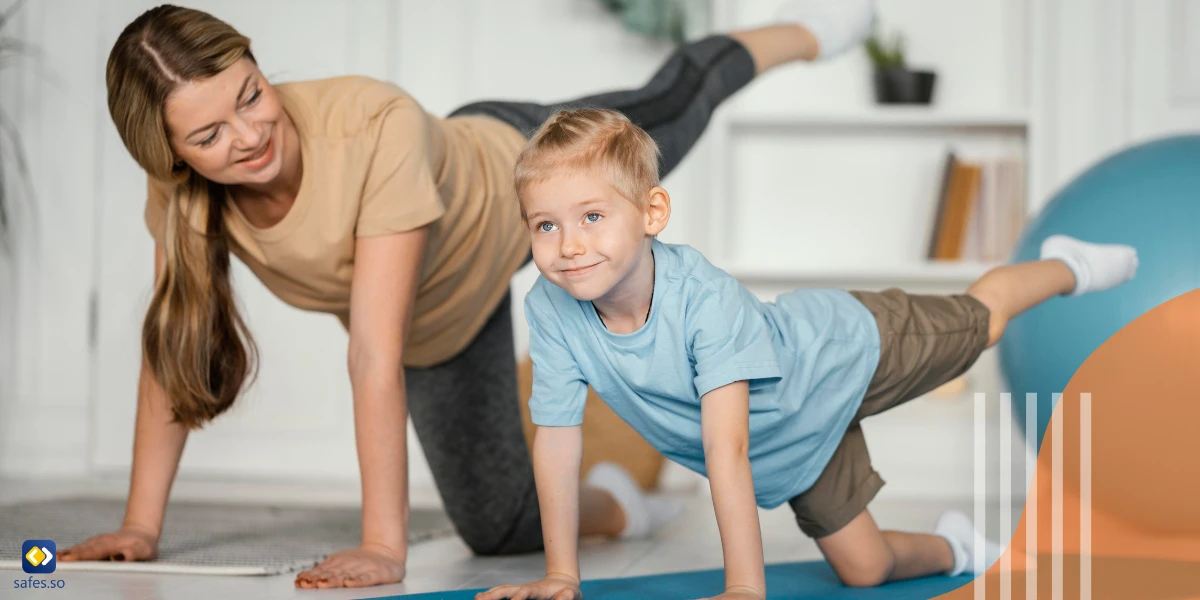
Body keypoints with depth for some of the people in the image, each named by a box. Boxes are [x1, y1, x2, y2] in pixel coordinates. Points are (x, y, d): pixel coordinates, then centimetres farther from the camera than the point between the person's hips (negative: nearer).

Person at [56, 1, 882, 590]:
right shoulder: (182, 188, -33)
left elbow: (374, 354, -50)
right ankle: (609, 505, 42)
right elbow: (173, 349, -21)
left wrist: (383, 547, -51)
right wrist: (141, 526, -25)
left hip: (514, 172, -4)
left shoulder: (379, 128, -48)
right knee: (501, 528, 7)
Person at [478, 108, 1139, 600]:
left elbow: (725, 445, -49)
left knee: (979, 319, 23)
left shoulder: (706, 298, -45)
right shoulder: (551, 309, -32)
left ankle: (1066, 267, 55)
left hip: (844, 350, -4)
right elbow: (556, 438, -22)